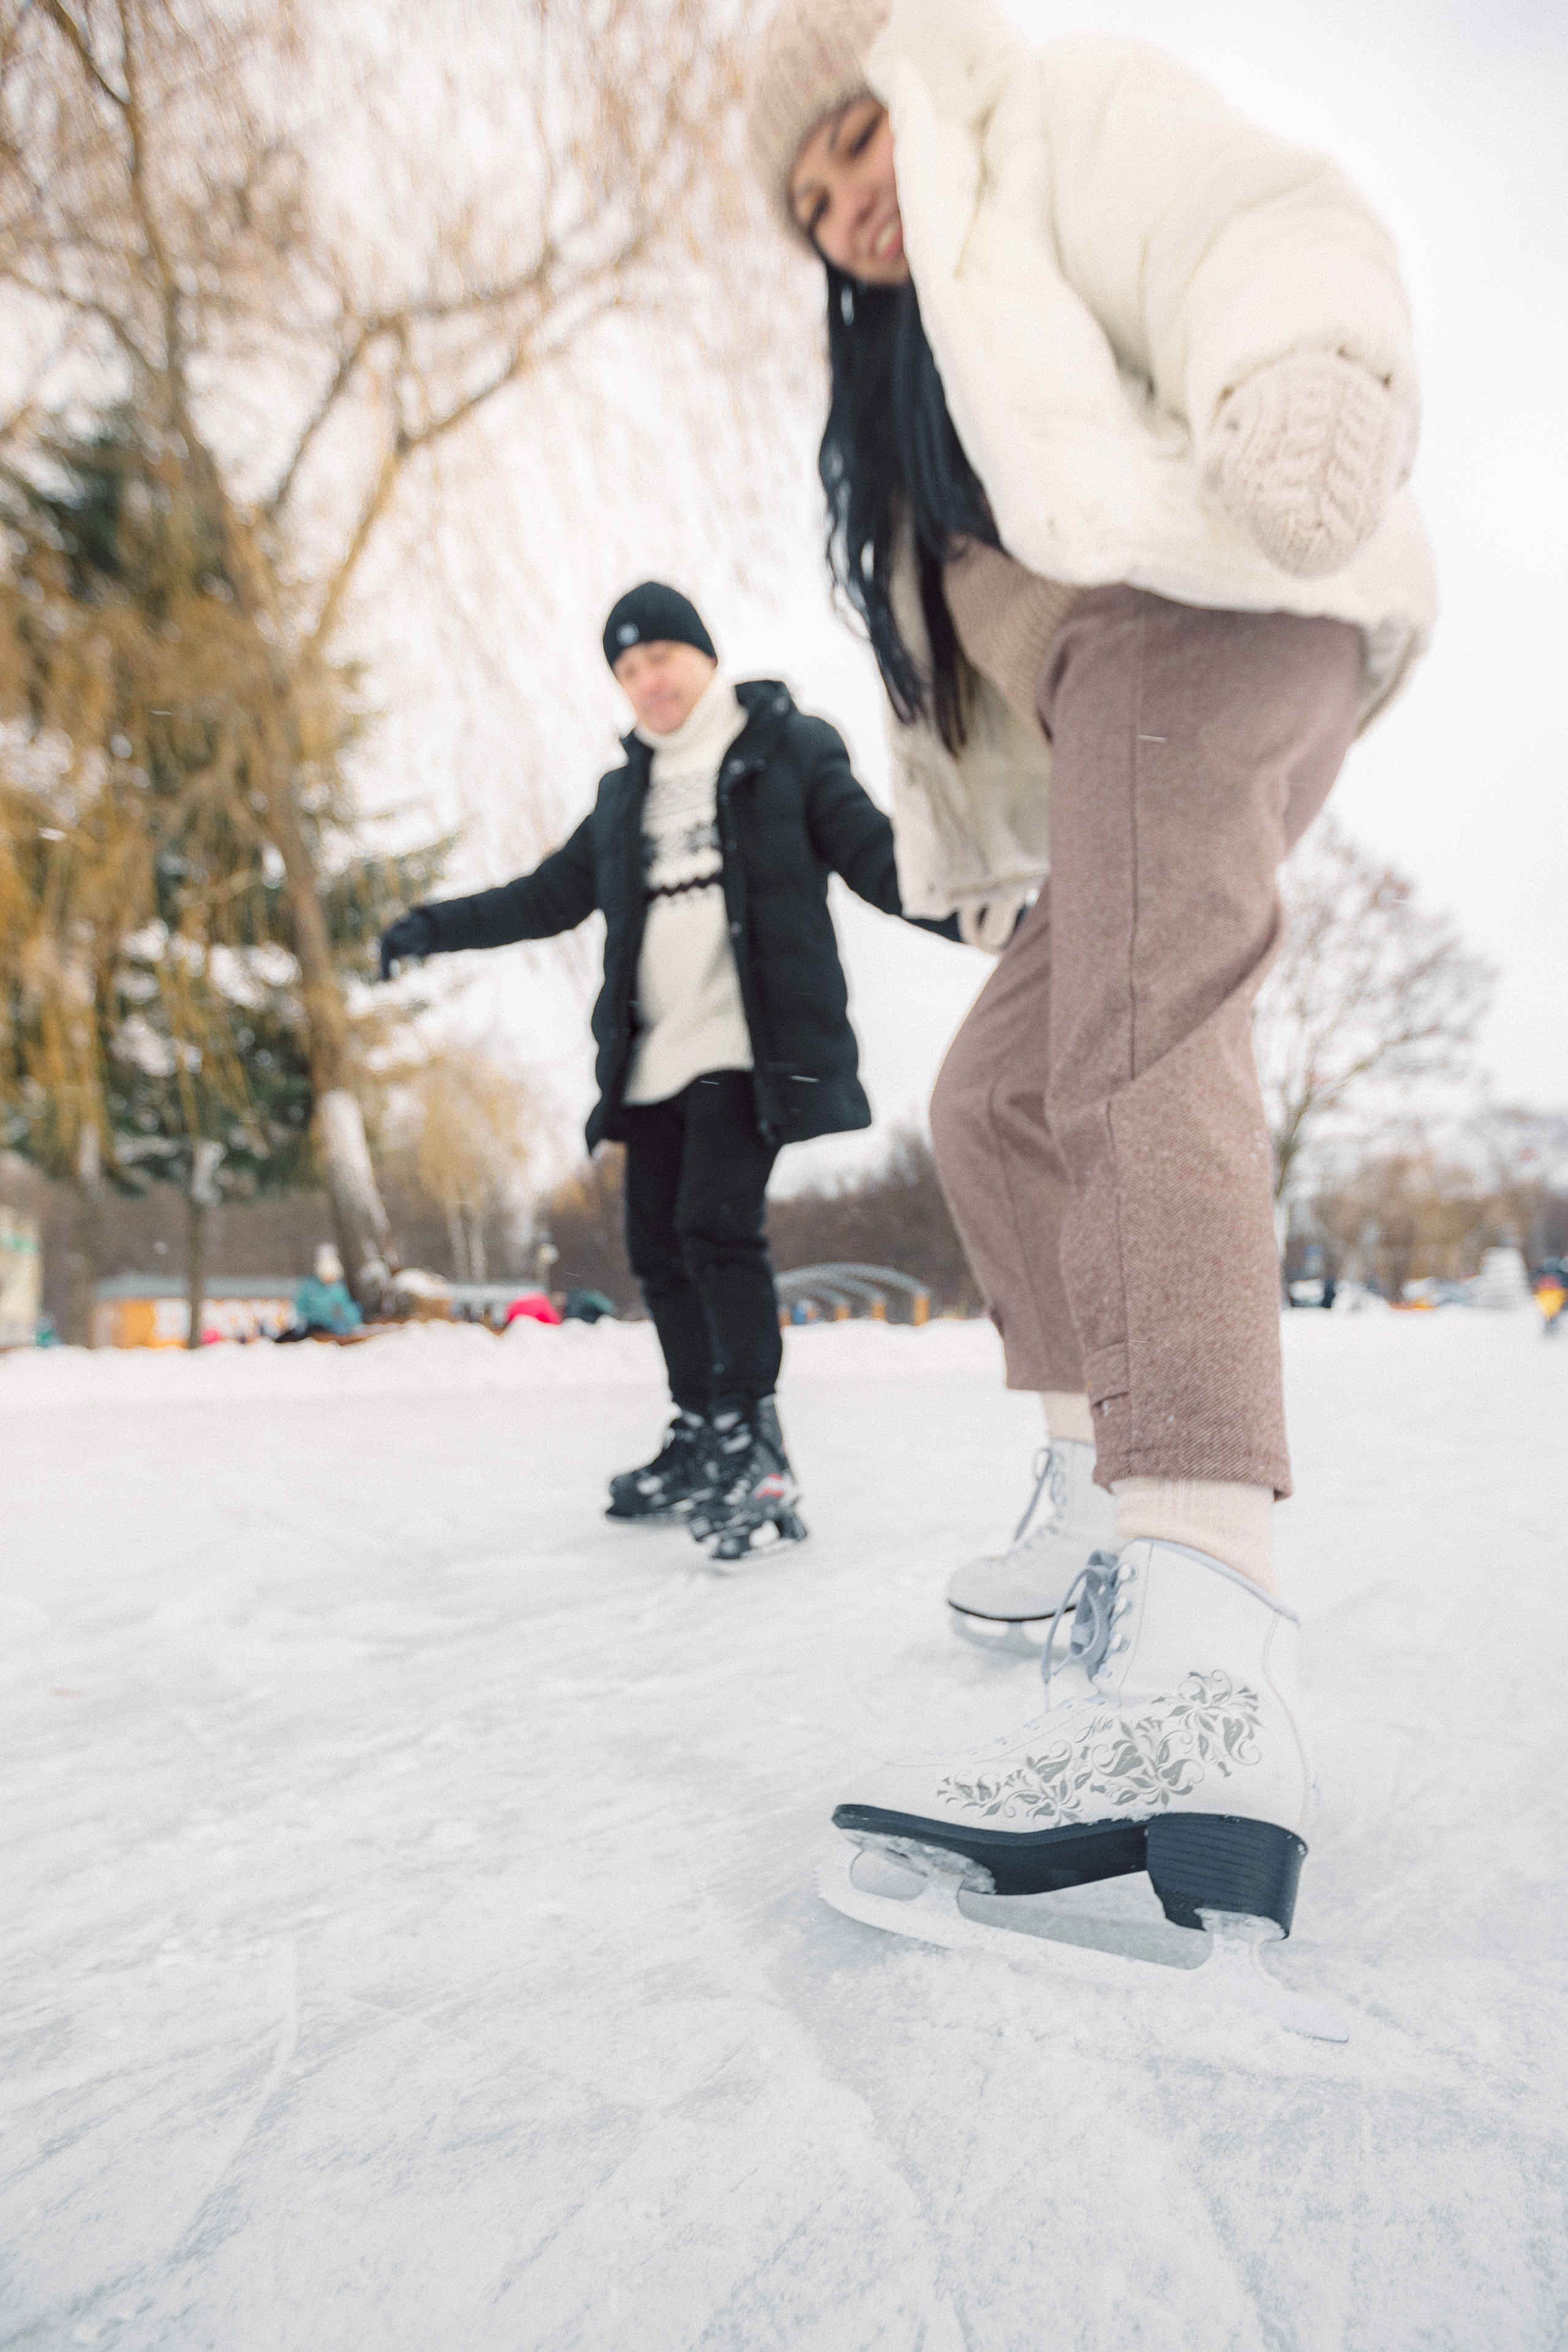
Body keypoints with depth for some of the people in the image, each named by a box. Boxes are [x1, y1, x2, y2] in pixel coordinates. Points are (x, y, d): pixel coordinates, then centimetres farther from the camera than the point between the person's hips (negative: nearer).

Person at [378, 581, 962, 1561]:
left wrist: (976, 915, -18)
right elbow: (553, 895, 26)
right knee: (662, 1246, 7)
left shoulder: (789, 748, 5)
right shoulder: (627, 792, 21)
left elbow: (880, 859, -3)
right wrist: (438, 927, 21)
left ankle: (757, 1453, -14)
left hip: (745, 1050, -6)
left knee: (718, 1224, -20)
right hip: (653, 1061, 6)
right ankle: (702, 1440, 21)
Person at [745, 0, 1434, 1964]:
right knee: (994, 1099, 9)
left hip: (1209, 607, -10)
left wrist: (1299, 370, -33)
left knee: (1128, 1046, -33)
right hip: (1117, 696, 10)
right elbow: (953, 650, 28)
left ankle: (1198, 1677, -47)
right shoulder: (916, 364, 35)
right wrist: (970, 849, 22)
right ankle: (1098, 1504, 17)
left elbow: (1263, 222, -11)